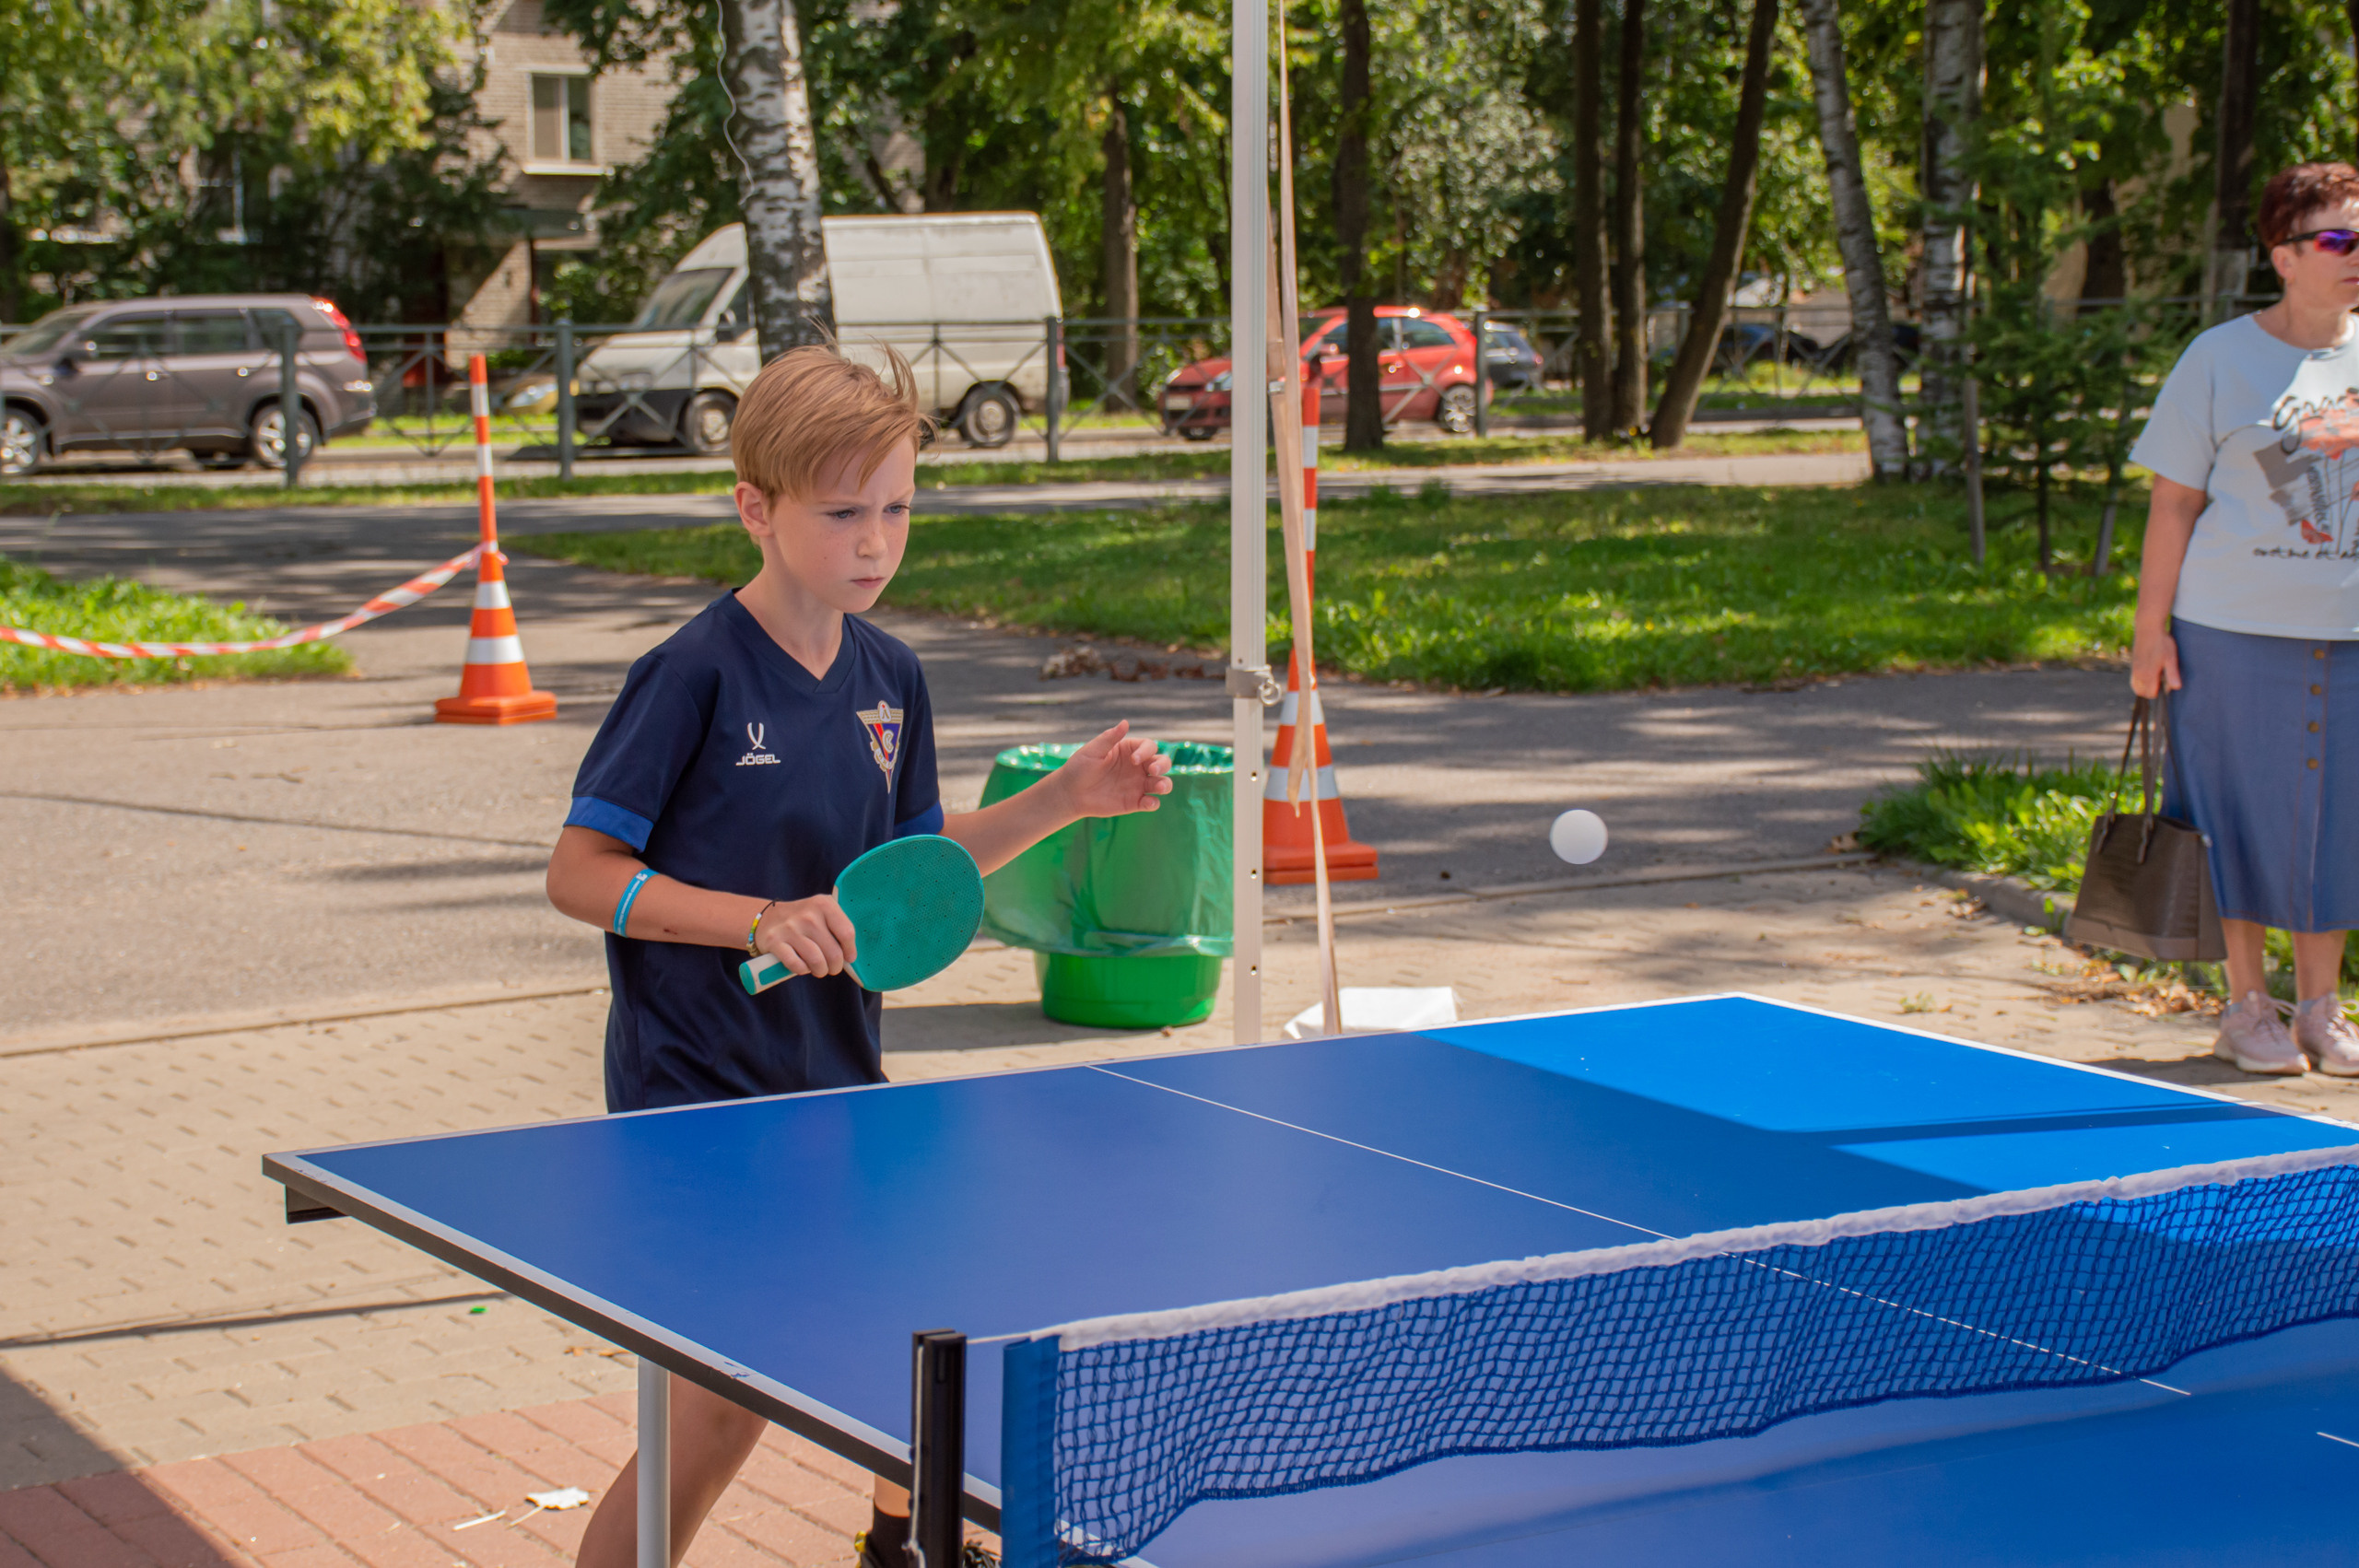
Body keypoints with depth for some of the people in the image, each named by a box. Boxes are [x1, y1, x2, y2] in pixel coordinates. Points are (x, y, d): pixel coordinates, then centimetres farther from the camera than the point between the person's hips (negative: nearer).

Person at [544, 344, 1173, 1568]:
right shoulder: (693, 675, -16)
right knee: (721, 1412, -13)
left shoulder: (890, 680, 4)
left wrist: (1063, 800, 3)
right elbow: (578, 874, -15)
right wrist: (761, 922, -26)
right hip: (696, 1099, -7)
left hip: (837, 1083, 7)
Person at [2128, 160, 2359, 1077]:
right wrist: (2150, 631, -7)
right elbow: (2174, 504, -3)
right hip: (2236, 628, -3)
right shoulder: (2221, 359, -3)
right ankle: (2246, 1004, 17)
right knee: (2247, 817, 4)